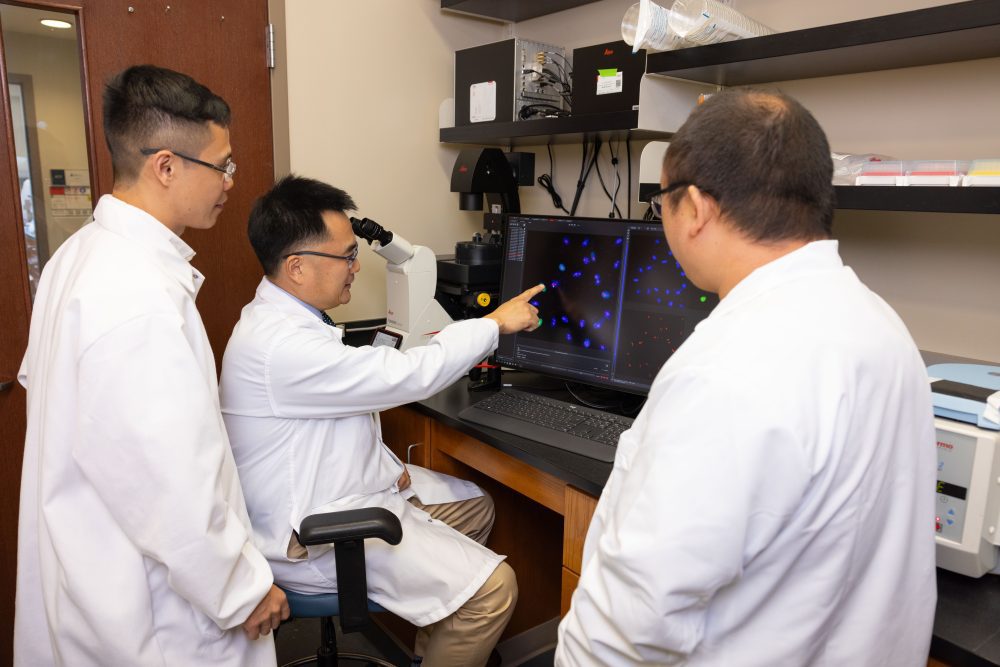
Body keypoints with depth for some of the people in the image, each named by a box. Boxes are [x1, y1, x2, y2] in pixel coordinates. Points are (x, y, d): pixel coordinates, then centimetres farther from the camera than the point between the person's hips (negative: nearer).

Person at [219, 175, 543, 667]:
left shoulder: (283, 315, 5)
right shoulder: (281, 345, -29)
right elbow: (408, 376, -26)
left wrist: (386, 465, 4)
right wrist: (495, 323, -14)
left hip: (344, 488, 11)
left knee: (474, 505, 19)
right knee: (492, 588, -16)